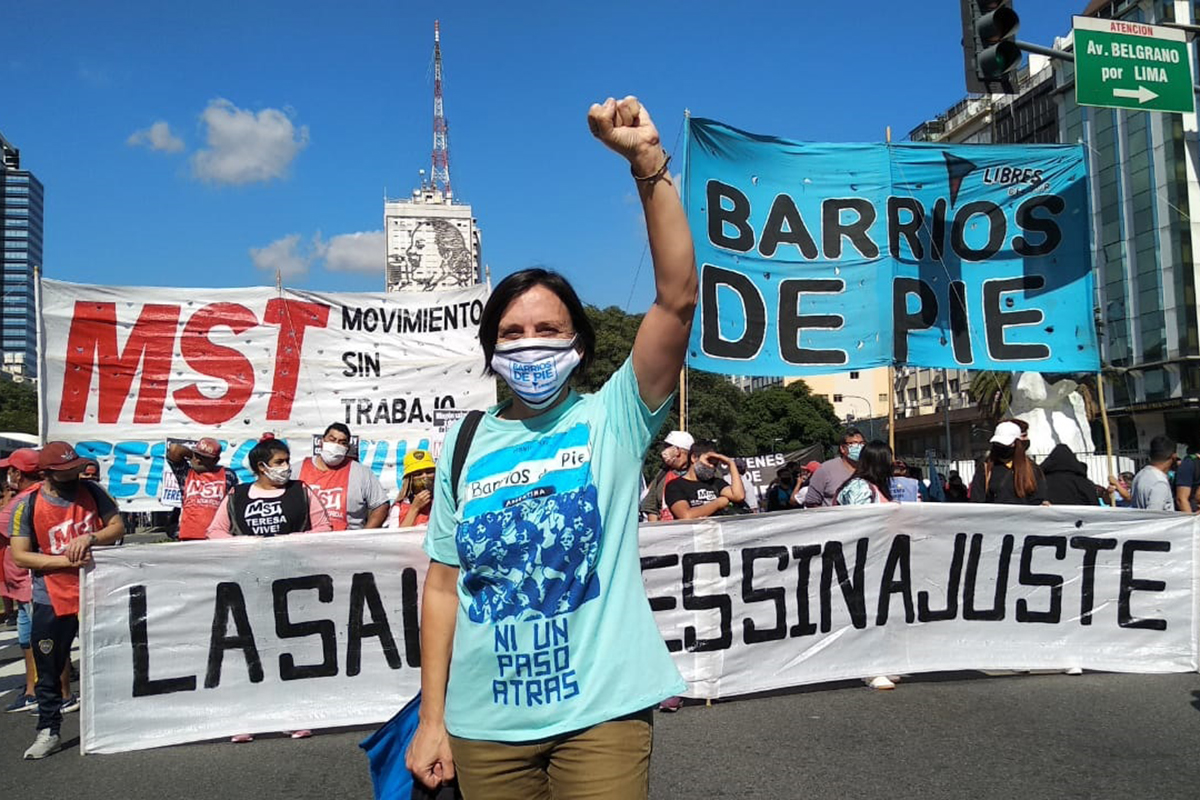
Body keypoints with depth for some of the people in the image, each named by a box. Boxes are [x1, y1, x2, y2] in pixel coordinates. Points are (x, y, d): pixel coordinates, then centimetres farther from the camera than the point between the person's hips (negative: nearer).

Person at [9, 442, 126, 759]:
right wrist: (66, 560, -19)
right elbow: (19, 555, -10)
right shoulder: (27, 505, -8)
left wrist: (89, 538, -19)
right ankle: (48, 732, 21)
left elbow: (118, 527, 0)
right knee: (49, 668, 5)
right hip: (52, 600, -2)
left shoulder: (90, 492, -3)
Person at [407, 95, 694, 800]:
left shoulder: (612, 418, -3)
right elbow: (444, 587, 6)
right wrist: (432, 719, 4)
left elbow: (678, 298, -16)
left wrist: (648, 163, -22)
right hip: (484, 724, 3)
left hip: (601, 711, -2)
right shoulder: (465, 445, 4)